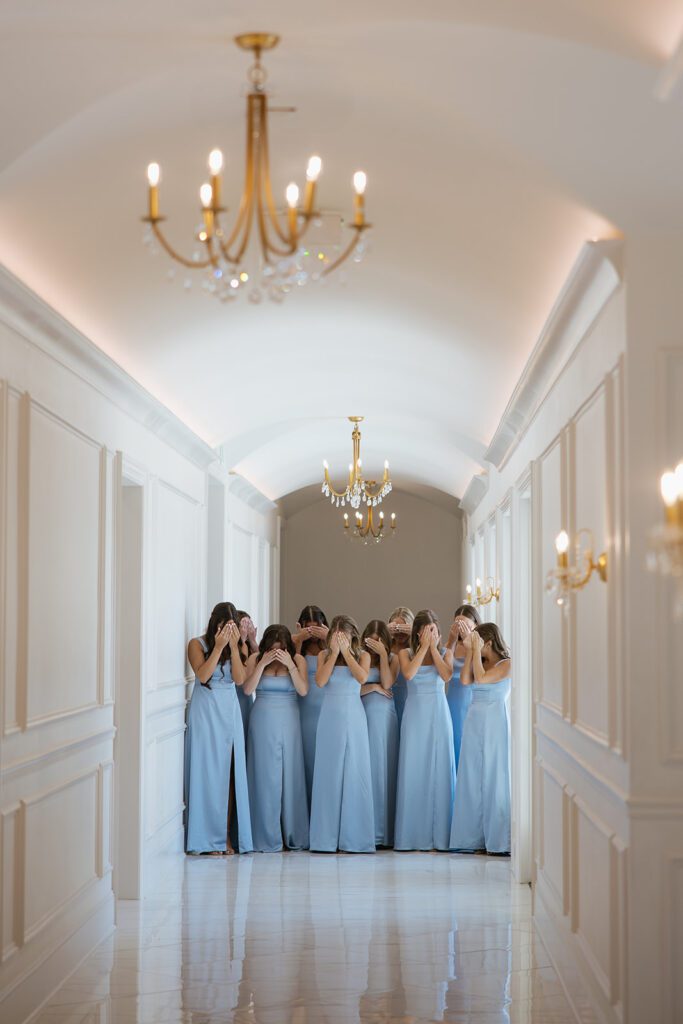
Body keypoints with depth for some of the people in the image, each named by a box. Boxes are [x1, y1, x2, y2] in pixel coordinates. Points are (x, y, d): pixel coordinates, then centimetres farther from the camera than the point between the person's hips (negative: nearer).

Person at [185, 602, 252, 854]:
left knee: (229, 774, 2)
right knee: (207, 774, -4)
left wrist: (233, 646, -10)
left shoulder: (235, 646, 10)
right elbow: (203, 675, -15)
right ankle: (208, 837, -1)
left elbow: (239, 679, -3)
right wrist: (218, 647, -17)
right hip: (205, 713, -4)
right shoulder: (197, 644, -2)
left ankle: (227, 836, 5)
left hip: (230, 713, 4)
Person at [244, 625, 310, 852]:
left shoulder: (298, 660, 3)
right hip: (263, 720, -1)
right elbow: (248, 689, -9)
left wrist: (289, 664, -16)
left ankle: (294, 835, 12)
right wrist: (262, 664, -14)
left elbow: (303, 690, -8)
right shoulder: (255, 659, 2)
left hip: (288, 721, 1)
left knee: (291, 775, 3)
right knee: (265, 777, -2)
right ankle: (267, 838, 3)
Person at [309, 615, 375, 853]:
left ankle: (355, 838, 2)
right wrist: (334, 653, -8)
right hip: (330, 717, 1)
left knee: (355, 775, -2)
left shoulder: (362, 656, 6)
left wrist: (346, 652, -8)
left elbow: (362, 677, -13)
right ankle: (325, 839, 5)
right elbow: (320, 681, -8)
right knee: (328, 775, 1)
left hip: (353, 717, 0)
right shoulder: (324, 654, 7)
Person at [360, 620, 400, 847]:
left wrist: (382, 654, -6)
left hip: (385, 717, 1)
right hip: (363, 715, -1)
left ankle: (385, 831, 5)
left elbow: (386, 683, -8)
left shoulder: (392, 658, 9)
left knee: (385, 768, 2)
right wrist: (372, 687, -11)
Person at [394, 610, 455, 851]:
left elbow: (446, 675, -11)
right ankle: (413, 835, 3)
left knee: (439, 770, -2)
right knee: (413, 771, -2)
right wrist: (423, 647, -8)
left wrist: (434, 648, -7)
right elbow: (409, 673, -14)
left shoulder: (445, 653, 8)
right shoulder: (406, 653, 7)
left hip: (438, 714, 0)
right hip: (415, 714, 0)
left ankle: (439, 834, 3)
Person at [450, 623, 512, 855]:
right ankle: (473, 838, 7)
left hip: (494, 723, -7)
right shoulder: (481, 662, 15)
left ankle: (497, 839, 0)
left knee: (493, 778, -5)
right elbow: (466, 680, -1)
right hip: (474, 721, 7)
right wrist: (469, 652, 1)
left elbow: (481, 679, -17)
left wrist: (476, 651, -9)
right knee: (471, 780, 4)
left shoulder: (506, 664, -3)